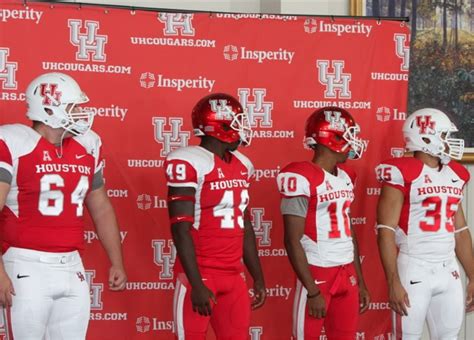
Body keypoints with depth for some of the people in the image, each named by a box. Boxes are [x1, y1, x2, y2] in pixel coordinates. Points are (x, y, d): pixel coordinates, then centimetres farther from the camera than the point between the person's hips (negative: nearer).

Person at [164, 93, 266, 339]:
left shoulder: (241, 165, 12)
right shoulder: (190, 163, -13)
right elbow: (181, 230, -16)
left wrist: (258, 277, 18)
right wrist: (197, 284, -20)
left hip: (234, 275, 7)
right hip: (199, 274, -7)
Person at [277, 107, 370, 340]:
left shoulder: (345, 177, 11)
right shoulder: (303, 178, -13)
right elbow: (293, 241, -15)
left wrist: (360, 282, 17)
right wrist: (313, 291, -17)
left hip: (347, 274, 7)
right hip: (317, 274, -7)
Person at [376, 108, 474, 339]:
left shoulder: (455, 175, 12)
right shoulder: (403, 174, -10)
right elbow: (386, 232, -14)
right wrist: (393, 282, -18)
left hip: (448, 270, 7)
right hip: (414, 270, -7)